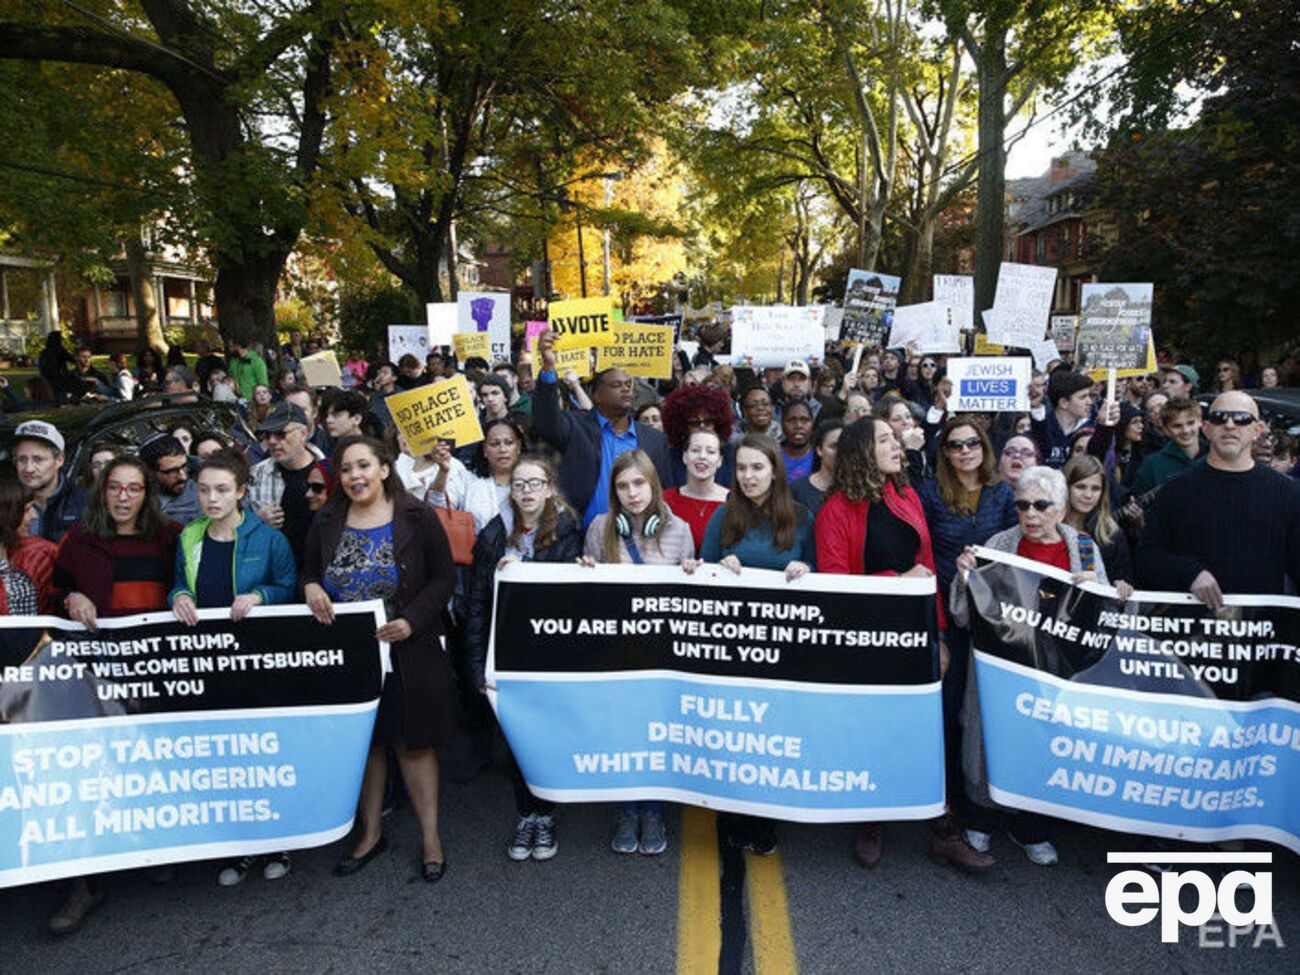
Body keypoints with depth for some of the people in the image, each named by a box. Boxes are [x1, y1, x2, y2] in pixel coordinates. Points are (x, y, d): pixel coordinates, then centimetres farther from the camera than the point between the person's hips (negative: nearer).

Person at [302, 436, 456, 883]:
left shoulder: (417, 517, -6)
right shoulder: (326, 523, 4)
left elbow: (443, 578, -7)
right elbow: (307, 573, 13)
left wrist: (412, 621, -18)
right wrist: (310, 587, -11)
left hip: (406, 652, -3)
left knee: (414, 741, 5)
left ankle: (430, 836, 19)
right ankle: (371, 832, 31)